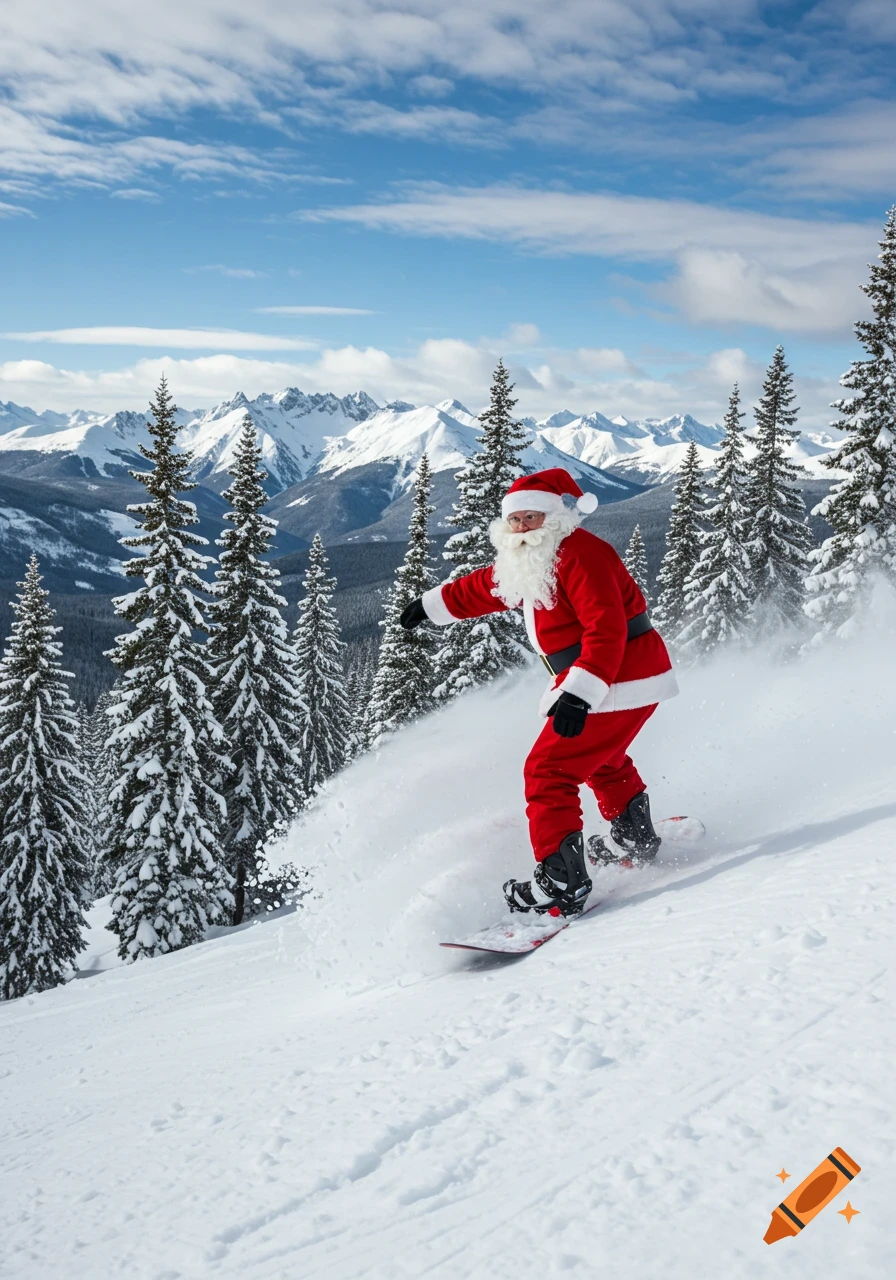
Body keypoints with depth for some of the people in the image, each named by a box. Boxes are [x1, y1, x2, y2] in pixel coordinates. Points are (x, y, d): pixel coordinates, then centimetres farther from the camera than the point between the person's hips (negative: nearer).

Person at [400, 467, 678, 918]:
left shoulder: (578, 554, -21)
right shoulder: (528, 561, 10)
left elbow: (606, 628, -29)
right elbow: (485, 586, 28)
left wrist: (580, 693, -36)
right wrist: (434, 604, 37)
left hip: (618, 682, -11)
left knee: (548, 773, -11)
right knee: (601, 759, 33)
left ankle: (561, 884, -12)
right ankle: (635, 838, 51)